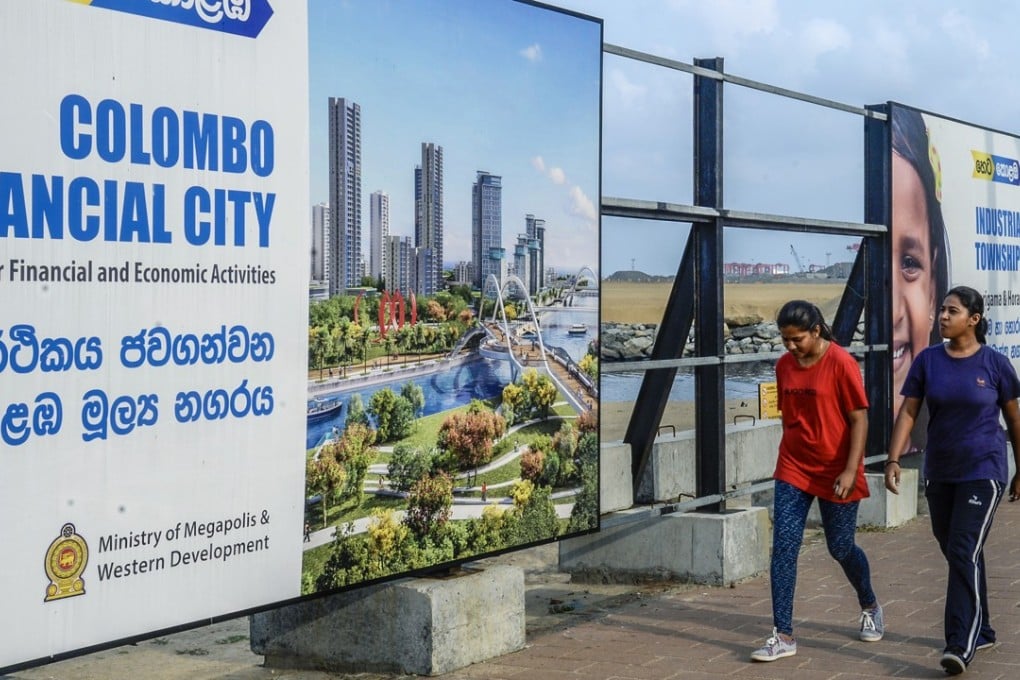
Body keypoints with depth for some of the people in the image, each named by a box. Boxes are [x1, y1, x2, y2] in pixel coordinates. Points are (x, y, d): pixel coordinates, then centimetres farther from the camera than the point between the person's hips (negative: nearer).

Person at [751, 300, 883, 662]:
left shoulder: (841, 363, -14)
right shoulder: (784, 365, 3)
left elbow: (859, 419, -13)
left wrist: (851, 471, -19)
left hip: (835, 473, -4)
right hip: (793, 470, 5)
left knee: (841, 548, 9)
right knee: (783, 546, -6)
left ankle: (870, 607, 39)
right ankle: (783, 636, -3)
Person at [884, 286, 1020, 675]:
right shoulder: (928, 361, 1)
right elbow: (908, 412, 1)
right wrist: (893, 460, -10)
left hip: (983, 471, -4)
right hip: (939, 474, 4)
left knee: (964, 554, -14)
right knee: (956, 554, 13)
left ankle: (961, 645, -13)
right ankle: (981, 631, 30)